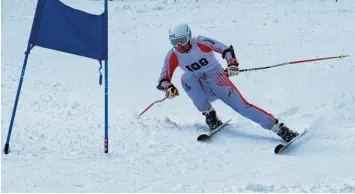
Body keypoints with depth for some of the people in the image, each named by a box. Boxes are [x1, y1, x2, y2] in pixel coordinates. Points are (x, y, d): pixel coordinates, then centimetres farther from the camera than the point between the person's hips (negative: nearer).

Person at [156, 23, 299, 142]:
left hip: (218, 80, -3)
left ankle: (279, 128, -28)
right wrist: (168, 87, -25)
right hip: (203, 91, 3)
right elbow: (163, 79, -2)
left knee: (241, 105, -23)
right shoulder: (172, 56, -5)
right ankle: (209, 115, -20)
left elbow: (225, 49, -7)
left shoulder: (201, 43, -13)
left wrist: (232, 63, -25)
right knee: (186, 77, -28)